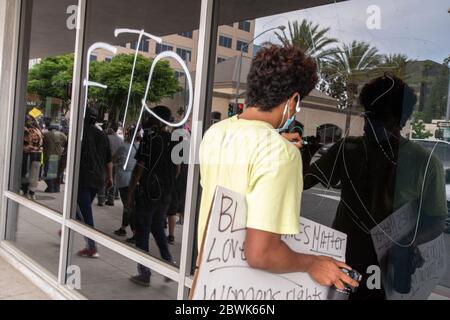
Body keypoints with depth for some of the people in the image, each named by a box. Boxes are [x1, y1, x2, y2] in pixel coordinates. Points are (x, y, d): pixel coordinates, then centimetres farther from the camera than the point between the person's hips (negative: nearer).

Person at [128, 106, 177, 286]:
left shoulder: (150, 138, -12)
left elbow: (140, 167, -15)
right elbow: (176, 168, 14)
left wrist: (130, 192, -10)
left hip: (148, 192, -6)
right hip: (165, 194, 6)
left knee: (143, 232, 5)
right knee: (158, 229, 21)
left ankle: (144, 274, 10)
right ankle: (169, 265, 14)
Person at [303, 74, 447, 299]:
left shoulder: (424, 163, -12)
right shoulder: (347, 150, -1)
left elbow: (436, 221, -8)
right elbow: (304, 180, -3)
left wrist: (406, 244, -24)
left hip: (385, 272, -3)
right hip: (339, 263, 3)